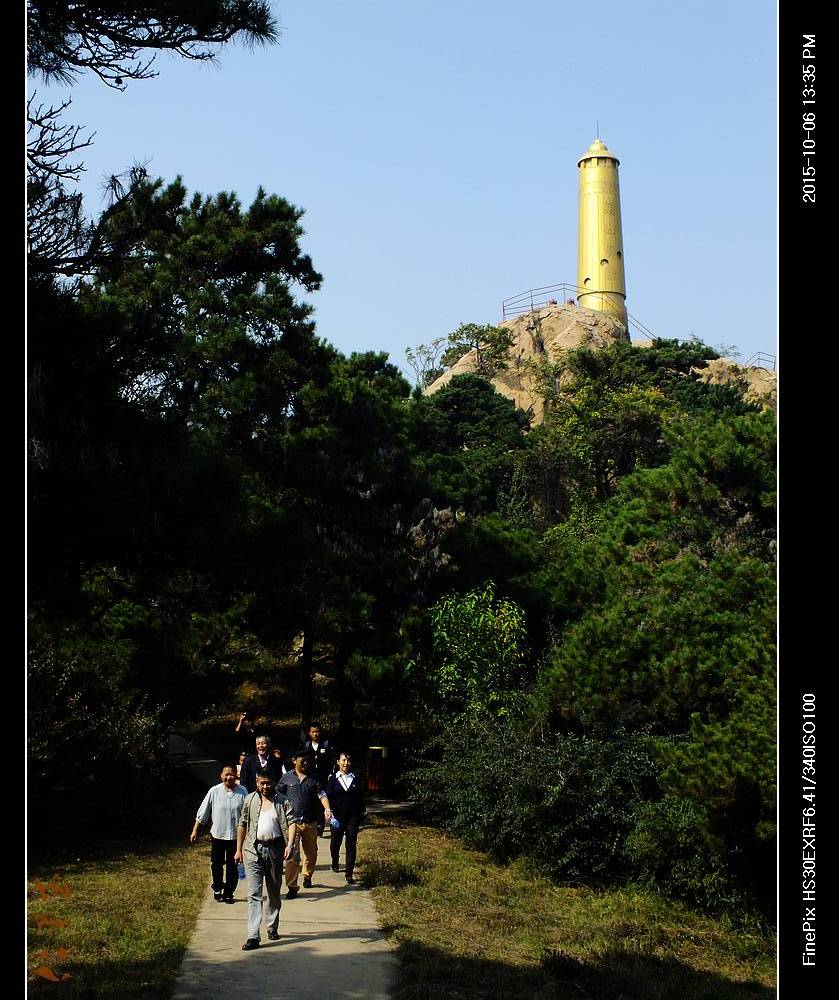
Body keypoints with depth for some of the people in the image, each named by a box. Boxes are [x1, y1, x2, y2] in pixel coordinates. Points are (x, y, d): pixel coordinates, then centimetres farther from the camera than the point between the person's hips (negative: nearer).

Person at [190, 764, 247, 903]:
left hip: (235, 835, 0)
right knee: (216, 864, 13)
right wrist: (195, 831, 0)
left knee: (232, 866, 7)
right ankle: (217, 890, 31)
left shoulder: (242, 792, -6)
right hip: (217, 834, 0)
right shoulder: (214, 791, -7)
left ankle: (228, 893, 20)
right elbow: (202, 813, 0)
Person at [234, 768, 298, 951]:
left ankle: (272, 928, 31)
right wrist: (239, 849, 8)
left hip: (275, 850, 0)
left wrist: (290, 845, -22)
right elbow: (242, 825, 11)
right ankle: (253, 936, -9)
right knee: (254, 894, -7)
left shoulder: (283, 801, 2)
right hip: (253, 850, 0)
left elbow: (291, 822, -8)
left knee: (274, 893, 13)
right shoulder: (250, 800, 6)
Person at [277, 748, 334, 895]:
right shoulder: (286, 778, 2)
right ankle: (292, 887, -7)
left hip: (310, 822, 3)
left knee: (311, 852, 15)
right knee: (292, 855, -11)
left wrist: (327, 810, -17)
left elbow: (322, 794, -1)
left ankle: (307, 876, 38)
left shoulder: (313, 778, 5)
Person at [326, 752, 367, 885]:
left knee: (351, 844, -4)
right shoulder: (333, 779, 0)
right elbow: (328, 797, -3)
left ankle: (349, 874, -2)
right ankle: (335, 863, 42)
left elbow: (360, 797, 12)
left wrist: (363, 811, 11)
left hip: (353, 816, 1)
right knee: (335, 842, 12)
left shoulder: (355, 779, 6)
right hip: (338, 816, -1)